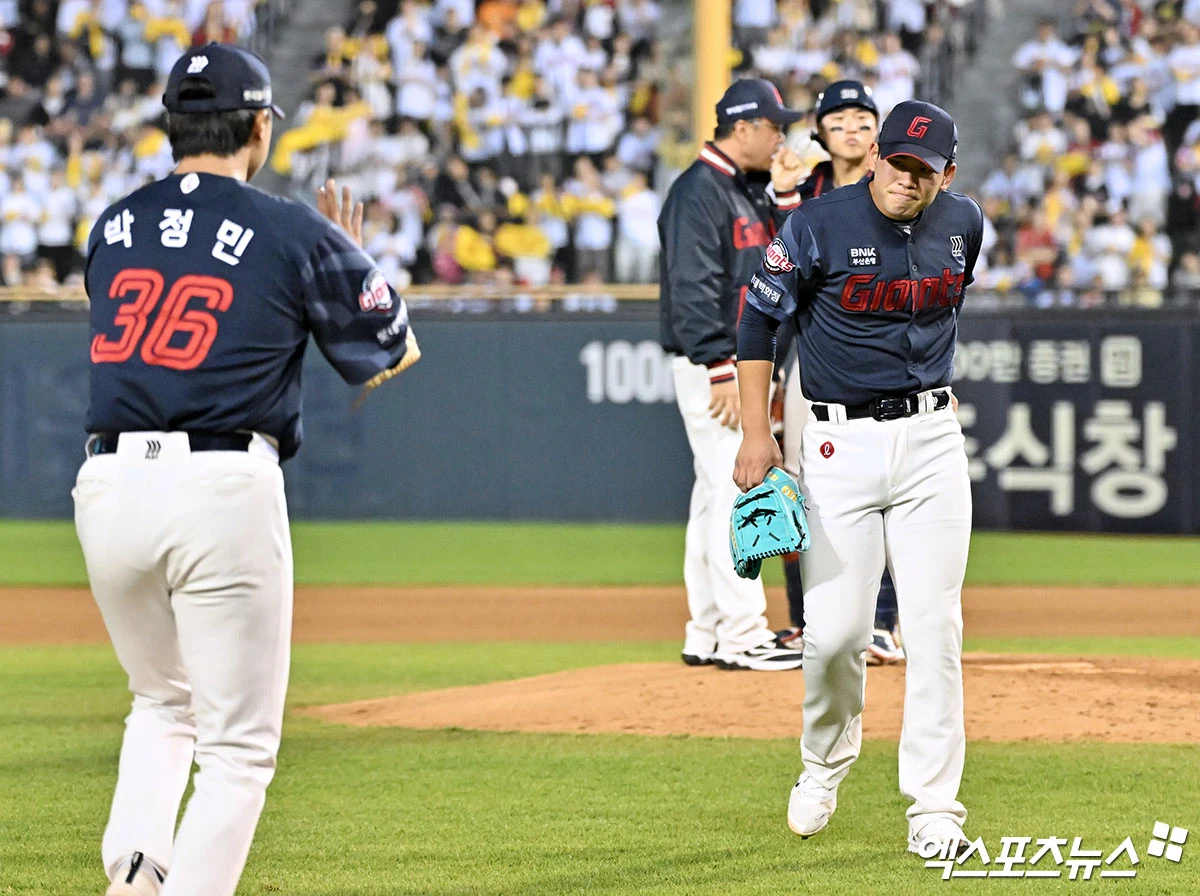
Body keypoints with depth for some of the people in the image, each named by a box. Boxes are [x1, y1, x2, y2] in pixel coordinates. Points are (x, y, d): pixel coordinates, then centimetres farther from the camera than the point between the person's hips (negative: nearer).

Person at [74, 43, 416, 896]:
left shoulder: (113, 229, 13)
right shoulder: (296, 234, 0)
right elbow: (387, 349, 10)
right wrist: (353, 259, 28)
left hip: (107, 486, 5)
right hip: (224, 491, -5)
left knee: (163, 703, 24)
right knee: (239, 741, 4)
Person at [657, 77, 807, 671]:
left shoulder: (750, 191, 16)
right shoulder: (699, 192, -14)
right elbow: (694, 288, -20)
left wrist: (785, 192, 7)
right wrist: (721, 372, -24)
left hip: (744, 364, 10)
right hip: (713, 367, -10)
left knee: (718, 496, 11)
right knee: (735, 493, -12)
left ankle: (707, 633, 16)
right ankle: (742, 636, -13)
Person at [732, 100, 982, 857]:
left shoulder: (965, 225, 3)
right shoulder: (821, 225, -10)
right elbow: (760, 318, -2)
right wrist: (756, 432, -7)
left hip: (931, 441, 3)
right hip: (840, 446, -3)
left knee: (934, 625, -4)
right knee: (834, 630, -5)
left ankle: (935, 808, -1)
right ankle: (825, 765, 23)